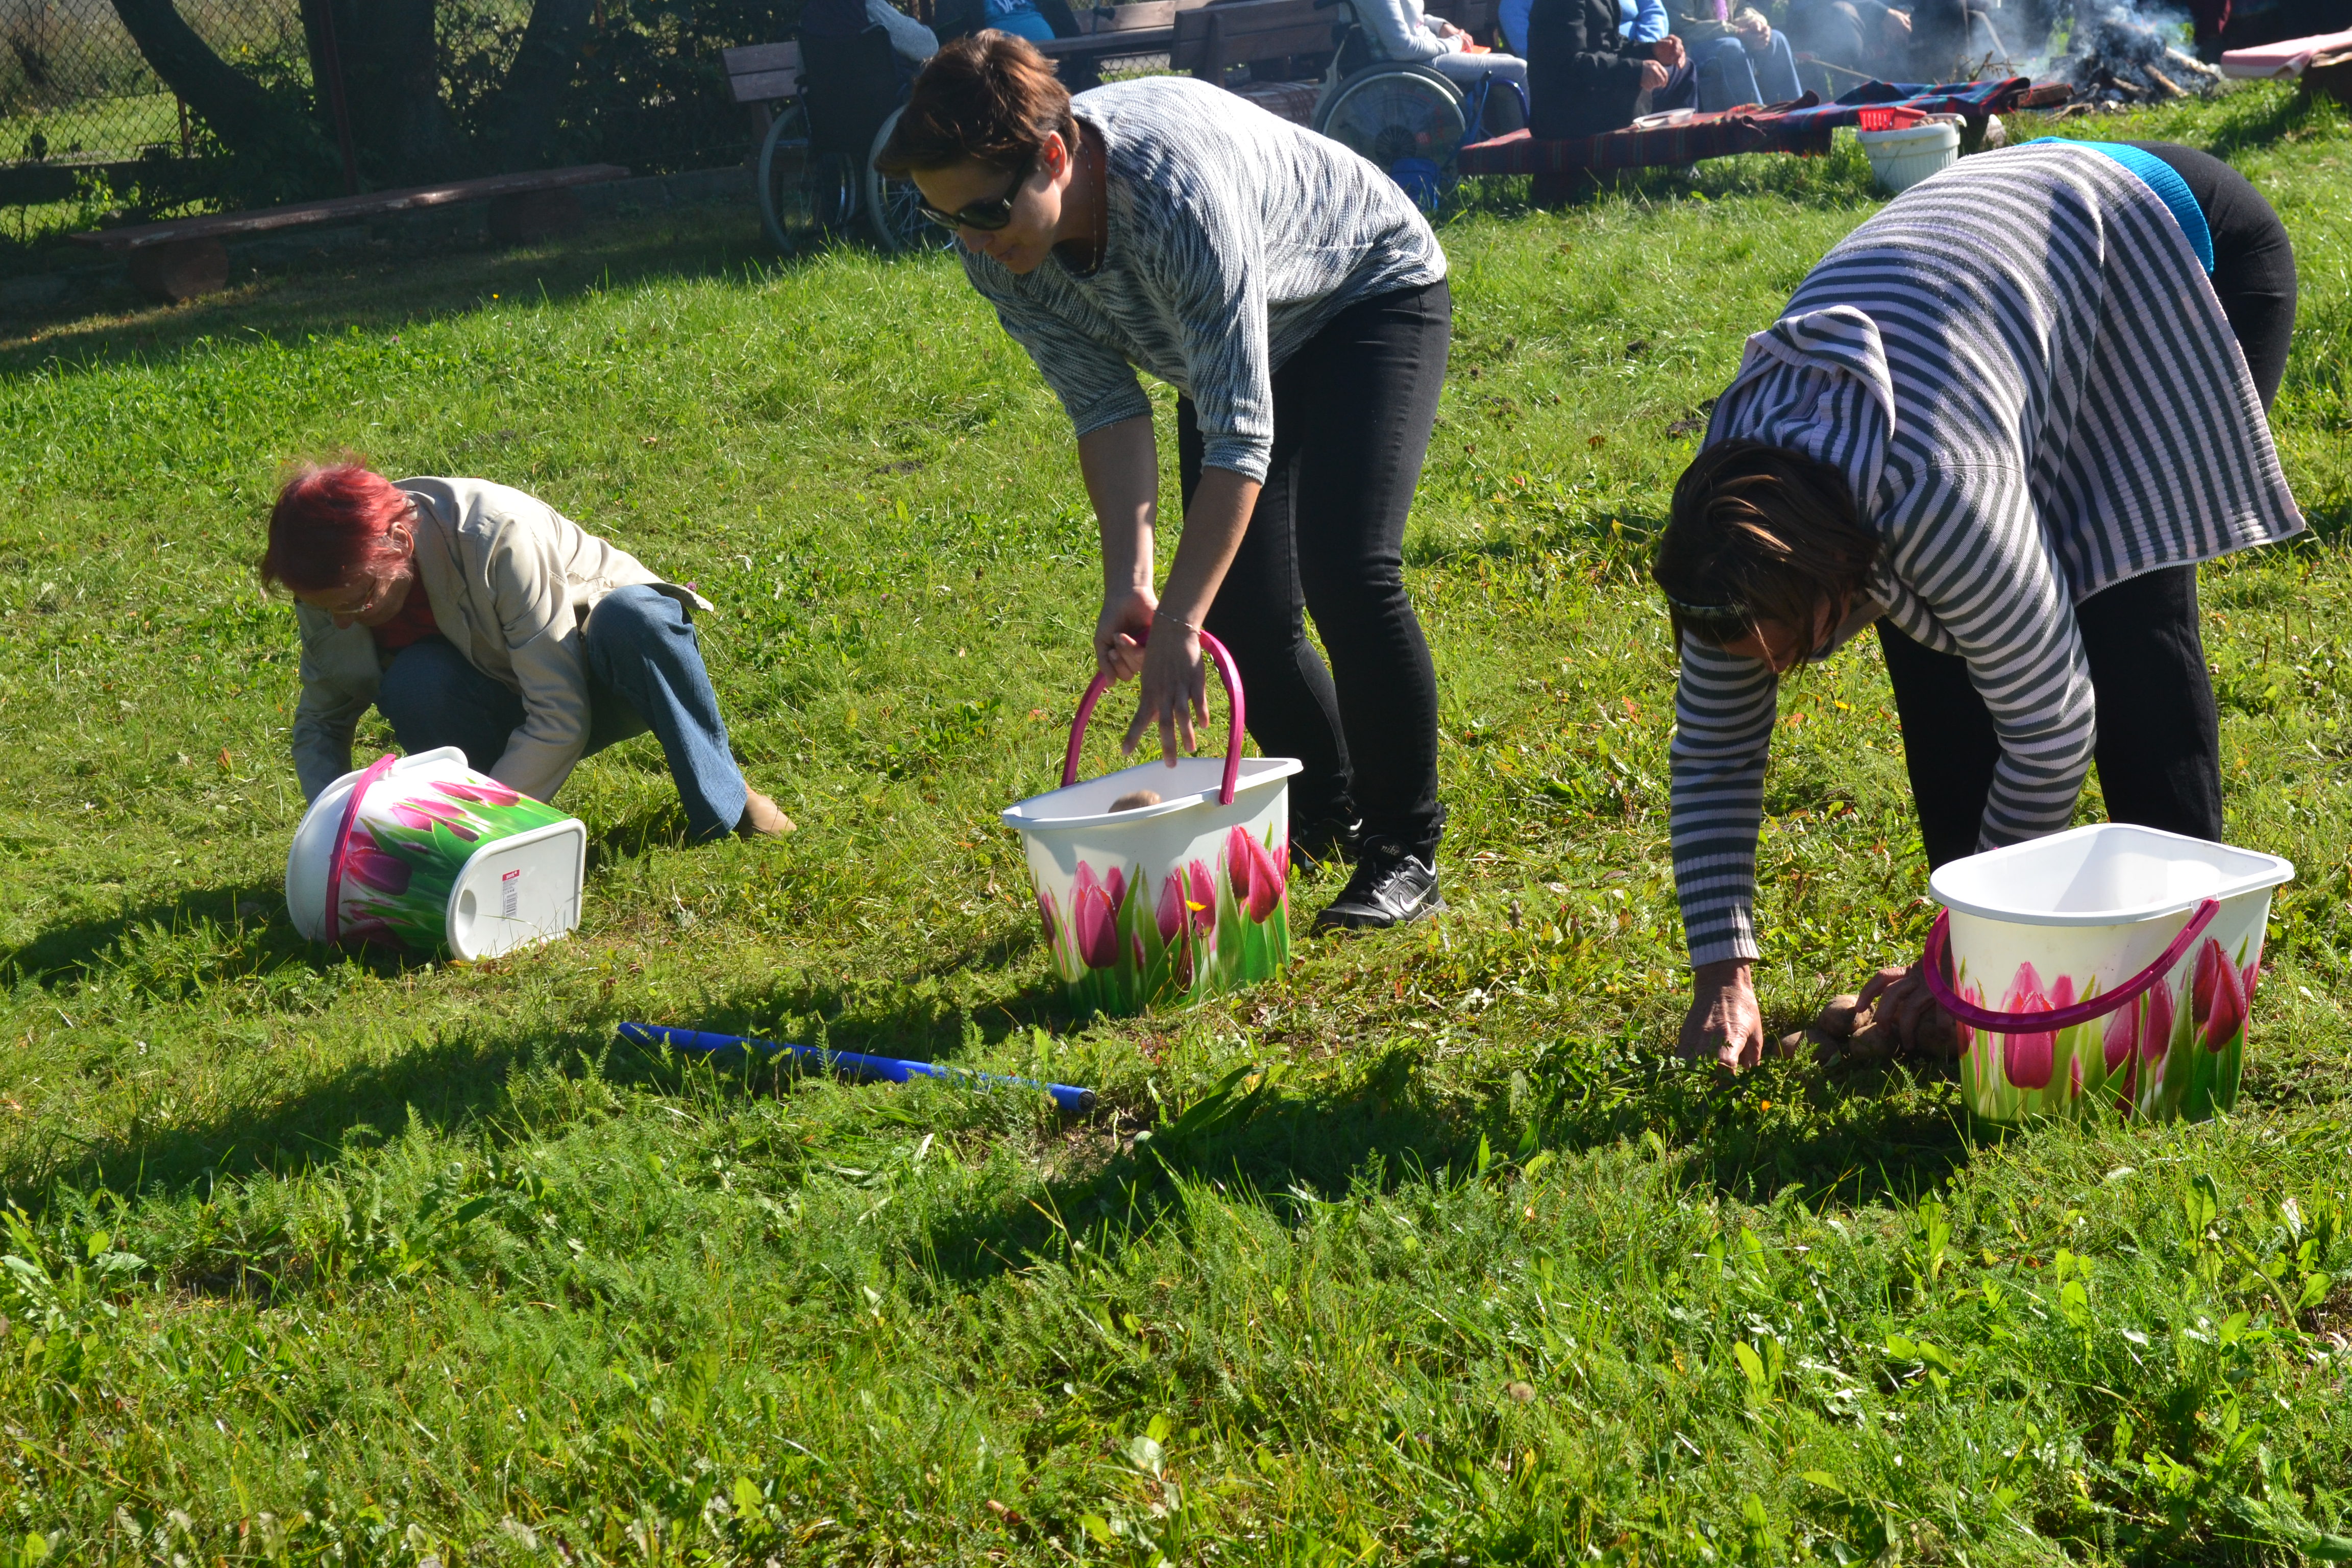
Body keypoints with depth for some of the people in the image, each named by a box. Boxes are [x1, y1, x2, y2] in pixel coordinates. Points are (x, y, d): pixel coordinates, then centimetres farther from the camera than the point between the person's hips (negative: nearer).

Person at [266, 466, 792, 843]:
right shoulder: (337, 580, -16)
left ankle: (725, 803, -19)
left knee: (629, 617, -40)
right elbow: (320, 722, -2)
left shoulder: (498, 537, -33)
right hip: (509, 707, 3)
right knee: (411, 688, -31)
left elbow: (561, 719, -32)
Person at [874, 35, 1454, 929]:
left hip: (1371, 298, -6)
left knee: (1347, 572, -22)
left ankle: (1406, 852, -6)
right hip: (1238, 345, 6)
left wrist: (1176, 626, -44)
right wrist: (1128, 585, -27)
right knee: (1243, 613, -3)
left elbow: (1238, 434, -41)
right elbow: (1105, 407, -15)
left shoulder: (1176, 184, -42)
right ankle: (1324, 819, 22)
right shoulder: (999, 250, -21)